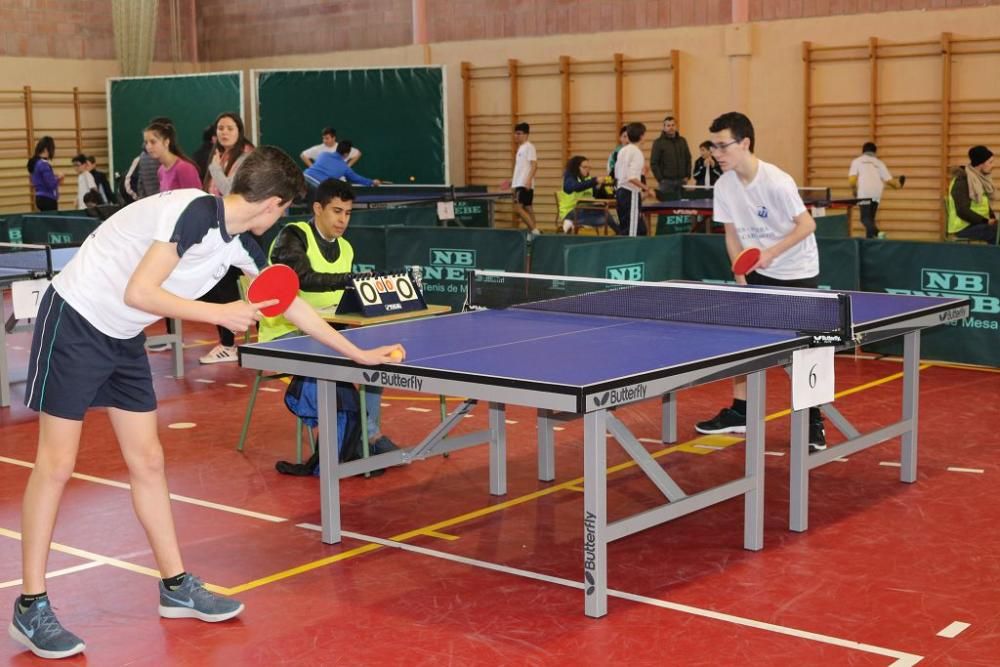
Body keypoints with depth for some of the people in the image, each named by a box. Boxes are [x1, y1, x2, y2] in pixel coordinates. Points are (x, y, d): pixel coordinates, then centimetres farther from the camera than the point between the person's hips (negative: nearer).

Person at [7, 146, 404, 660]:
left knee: (147, 461, 9)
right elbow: (138, 292, -29)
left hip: (123, 339, 8)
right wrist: (222, 314, -24)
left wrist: (359, 353, 19)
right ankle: (30, 609, 4)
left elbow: (289, 303, 14)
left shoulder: (239, 243, 2)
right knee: (56, 465, -5)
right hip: (74, 323, -8)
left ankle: (176, 587, 19)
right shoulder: (193, 212, -24)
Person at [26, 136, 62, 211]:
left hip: (40, 198, 10)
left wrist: (53, 177, 9)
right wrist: (58, 178, -2)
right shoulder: (44, 164, -17)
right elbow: (51, 184, -20)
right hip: (48, 199, -10)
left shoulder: (35, 163, 11)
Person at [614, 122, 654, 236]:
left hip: (620, 191, 8)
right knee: (631, 231, -5)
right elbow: (632, 178, -23)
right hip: (631, 193, -8)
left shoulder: (623, 151, 11)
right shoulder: (637, 153, -13)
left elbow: (617, 175, 15)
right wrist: (647, 189, -17)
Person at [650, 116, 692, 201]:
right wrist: (660, 180, -10)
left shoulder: (682, 141, 13)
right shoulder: (658, 142, -1)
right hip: (666, 182, -4)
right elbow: (653, 163, -5)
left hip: (681, 181, 4)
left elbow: (688, 159, 16)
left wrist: (687, 176, 6)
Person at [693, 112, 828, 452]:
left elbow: (807, 224, -21)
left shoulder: (777, 181, -25)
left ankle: (813, 421, 9)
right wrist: (741, 277, -4)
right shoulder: (724, 186, -7)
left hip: (797, 273, -6)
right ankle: (739, 412, 14)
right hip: (759, 272, 6)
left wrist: (772, 252, -31)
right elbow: (733, 235, 3)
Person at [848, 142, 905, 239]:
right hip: (877, 193, 3)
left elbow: (852, 180, -2)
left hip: (864, 193, -3)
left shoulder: (857, 161, 11)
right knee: (870, 218, 16)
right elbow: (889, 180, 13)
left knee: (865, 218, -7)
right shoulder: (879, 163, 18)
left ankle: (877, 233, -32)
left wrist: (854, 190, 17)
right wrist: (898, 185, 33)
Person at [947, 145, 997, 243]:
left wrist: (992, 216, 2)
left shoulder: (980, 179, 12)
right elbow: (962, 211, -22)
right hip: (964, 227, -8)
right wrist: (986, 221, -20)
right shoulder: (961, 181, -15)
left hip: (979, 223, 8)